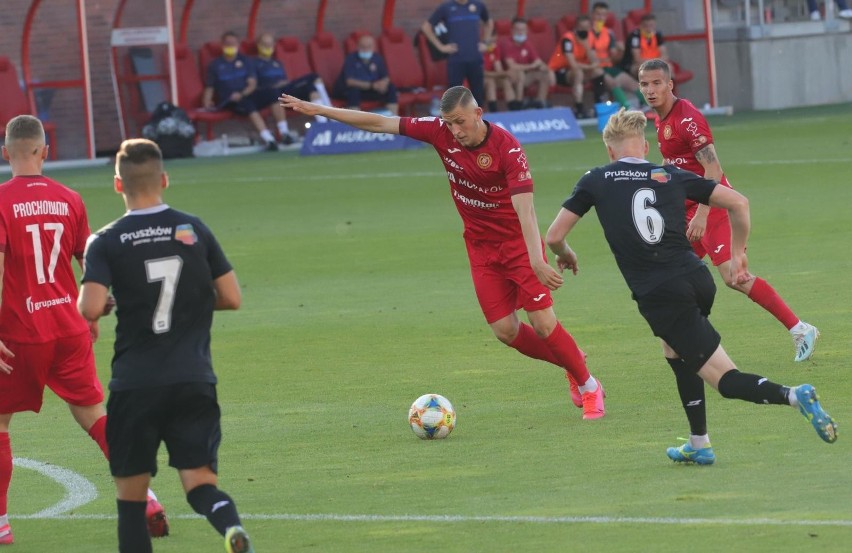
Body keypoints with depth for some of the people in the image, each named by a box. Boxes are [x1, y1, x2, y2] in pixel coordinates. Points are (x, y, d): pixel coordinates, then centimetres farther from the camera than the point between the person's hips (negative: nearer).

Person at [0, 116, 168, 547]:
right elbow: (91, 266, 10)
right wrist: (90, 318, 25)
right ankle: (146, 501, 0)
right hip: (70, 329, 4)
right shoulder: (69, 199, 4)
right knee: (93, 415, 10)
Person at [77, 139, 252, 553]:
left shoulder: (106, 242, -4)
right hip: (194, 380, 2)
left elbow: (90, 309, -16)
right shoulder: (194, 230, 4)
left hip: (134, 383, -1)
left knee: (131, 495, 10)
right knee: (200, 481, 0)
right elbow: (231, 298, 6)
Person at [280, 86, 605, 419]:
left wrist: (536, 261, -41)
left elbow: (525, 209, -30)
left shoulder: (507, 148, -23)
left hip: (518, 241, -5)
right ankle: (570, 363, 24)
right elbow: (379, 123, -4)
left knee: (543, 323, -11)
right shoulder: (441, 132, -9)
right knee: (504, 330, -1)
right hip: (481, 246, 5)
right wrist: (317, 110, -3)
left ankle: (589, 387, 11)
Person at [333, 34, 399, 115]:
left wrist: (384, 83, -25)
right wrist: (372, 85, -33)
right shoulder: (351, 59, -16)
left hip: (369, 91, 5)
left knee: (391, 88, -14)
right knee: (353, 90, -38)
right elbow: (349, 81, -26)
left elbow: (386, 78, 2)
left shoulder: (377, 58, 0)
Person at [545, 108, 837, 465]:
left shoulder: (595, 181, 8)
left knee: (727, 381, -4)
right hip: (697, 279, 4)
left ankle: (793, 396, -29)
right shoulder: (672, 176, 14)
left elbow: (554, 236, 8)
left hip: (660, 297, -4)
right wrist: (738, 255, 20)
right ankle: (699, 445, 30)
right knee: (675, 351, 32)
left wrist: (565, 255, 31)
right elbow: (738, 202, 8)